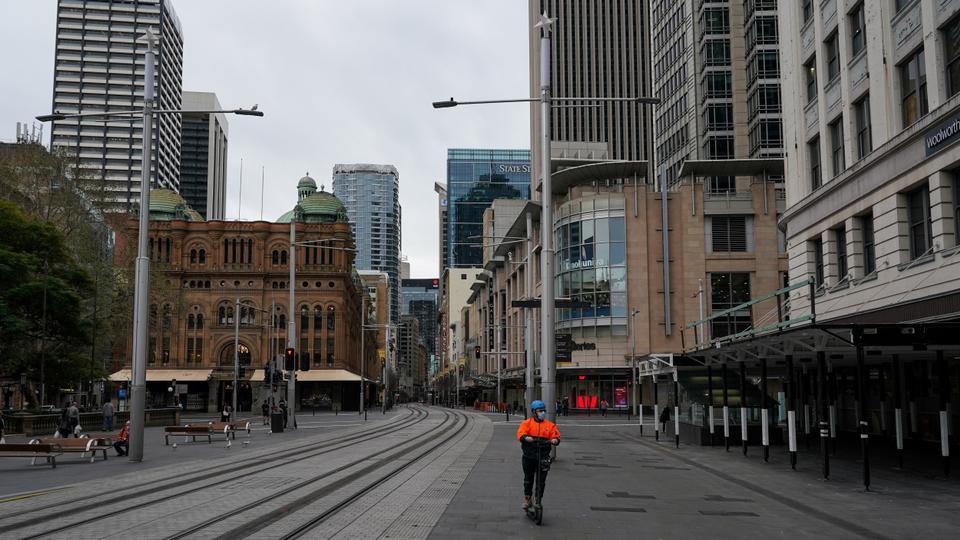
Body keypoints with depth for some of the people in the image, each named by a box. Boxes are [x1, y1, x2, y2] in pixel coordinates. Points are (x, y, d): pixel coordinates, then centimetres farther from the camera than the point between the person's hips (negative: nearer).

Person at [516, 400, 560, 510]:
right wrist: (525, 438, -35)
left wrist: (555, 440, -26)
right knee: (528, 479, 12)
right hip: (529, 457, -1)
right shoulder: (527, 423, 0)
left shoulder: (549, 425, 5)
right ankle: (527, 499, 28)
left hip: (543, 457, 1)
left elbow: (555, 435, -2)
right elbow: (520, 434, -13)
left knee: (541, 481, 3)